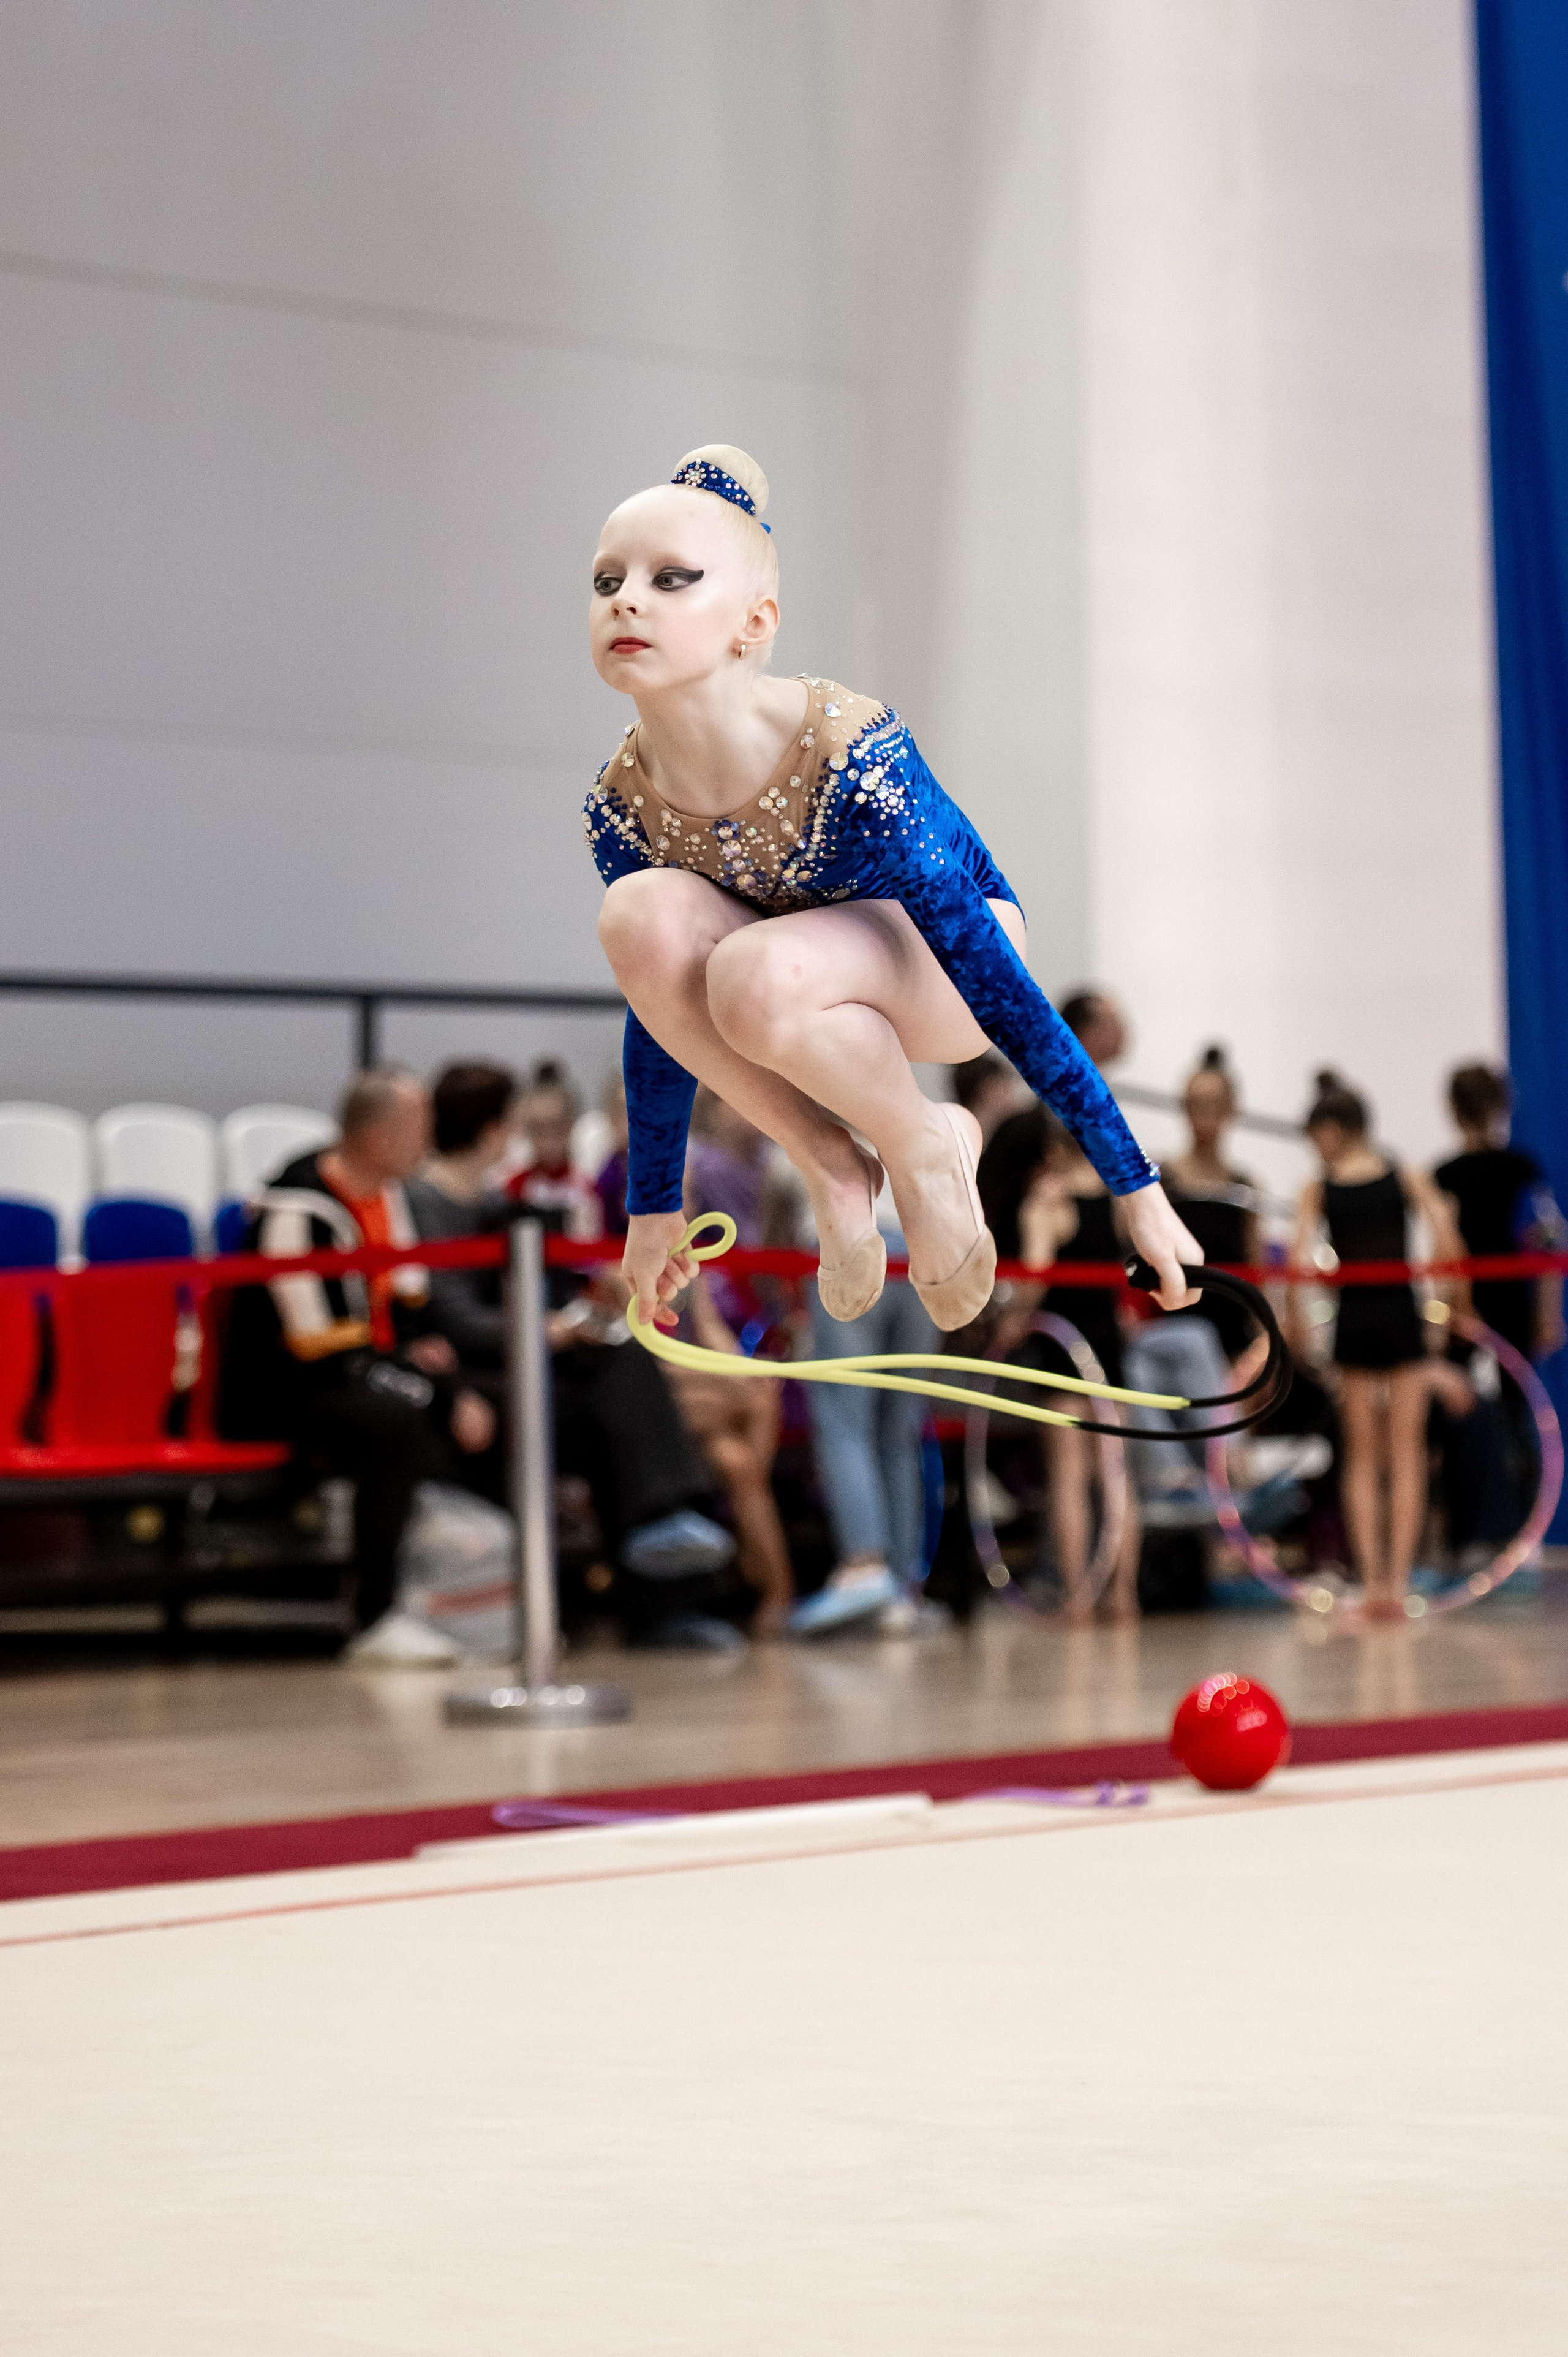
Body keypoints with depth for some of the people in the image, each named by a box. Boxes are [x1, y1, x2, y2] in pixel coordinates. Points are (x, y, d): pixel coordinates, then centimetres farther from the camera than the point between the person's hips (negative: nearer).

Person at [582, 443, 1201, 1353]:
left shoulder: (851, 757, -31)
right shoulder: (623, 804, -16)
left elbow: (998, 984, -27)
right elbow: (658, 1008, 2)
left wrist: (1138, 1190, -23)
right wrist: (655, 1208, 11)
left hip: (944, 972, -5)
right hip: (810, 973, 5)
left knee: (755, 975, -37)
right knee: (642, 918, -28)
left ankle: (928, 1149, -8)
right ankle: (829, 1166, -9)